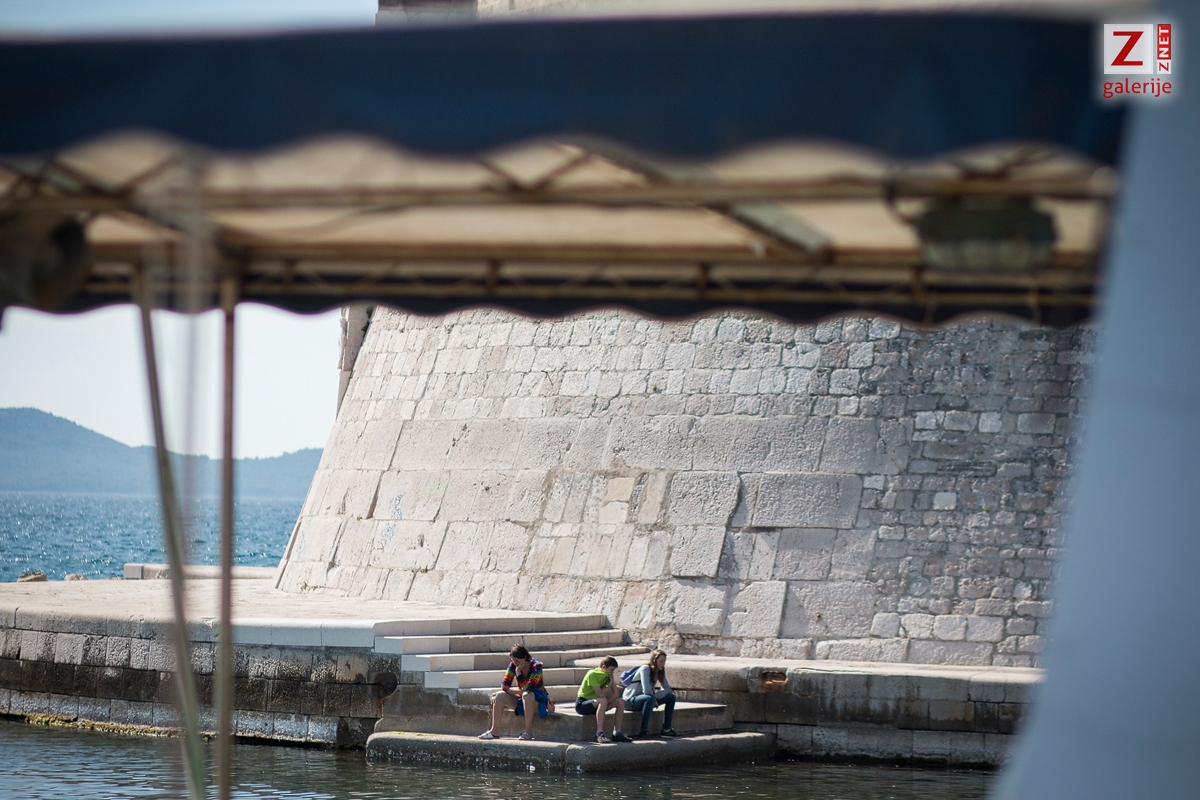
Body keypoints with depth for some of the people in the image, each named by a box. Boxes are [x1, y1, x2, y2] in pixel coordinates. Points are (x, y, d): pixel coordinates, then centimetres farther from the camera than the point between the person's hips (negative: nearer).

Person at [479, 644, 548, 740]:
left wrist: (518, 672, -28)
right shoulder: (513, 665, -4)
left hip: (538, 700, -6)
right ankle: (494, 732, -16)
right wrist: (519, 690, -20)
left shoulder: (536, 666, -20)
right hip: (521, 700, 6)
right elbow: (504, 685, -5)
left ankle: (529, 731, -34)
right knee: (499, 695, -14)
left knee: (527, 695, -38)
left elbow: (527, 688, -30)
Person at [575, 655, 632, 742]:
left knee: (620, 702, -8)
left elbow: (616, 694, 0)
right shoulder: (592, 674, -21)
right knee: (602, 701, -37)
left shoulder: (608, 675, 4)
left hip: (596, 704, 8)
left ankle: (617, 733, -9)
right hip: (582, 704, -8)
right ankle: (600, 734, -41)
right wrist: (610, 683, -15)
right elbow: (600, 694, -27)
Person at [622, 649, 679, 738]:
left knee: (671, 697, 3)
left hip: (645, 699, 9)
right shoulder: (645, 669, -21)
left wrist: (656, 696, -15)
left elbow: (667, 688, 3)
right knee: (650, 698, -39)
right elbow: (646, 690, -30)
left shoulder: (659, 671, 4)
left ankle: (666, 729, 4)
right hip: (632, 700, -9)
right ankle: (643, 730, -36)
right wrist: (654, 698, -13)